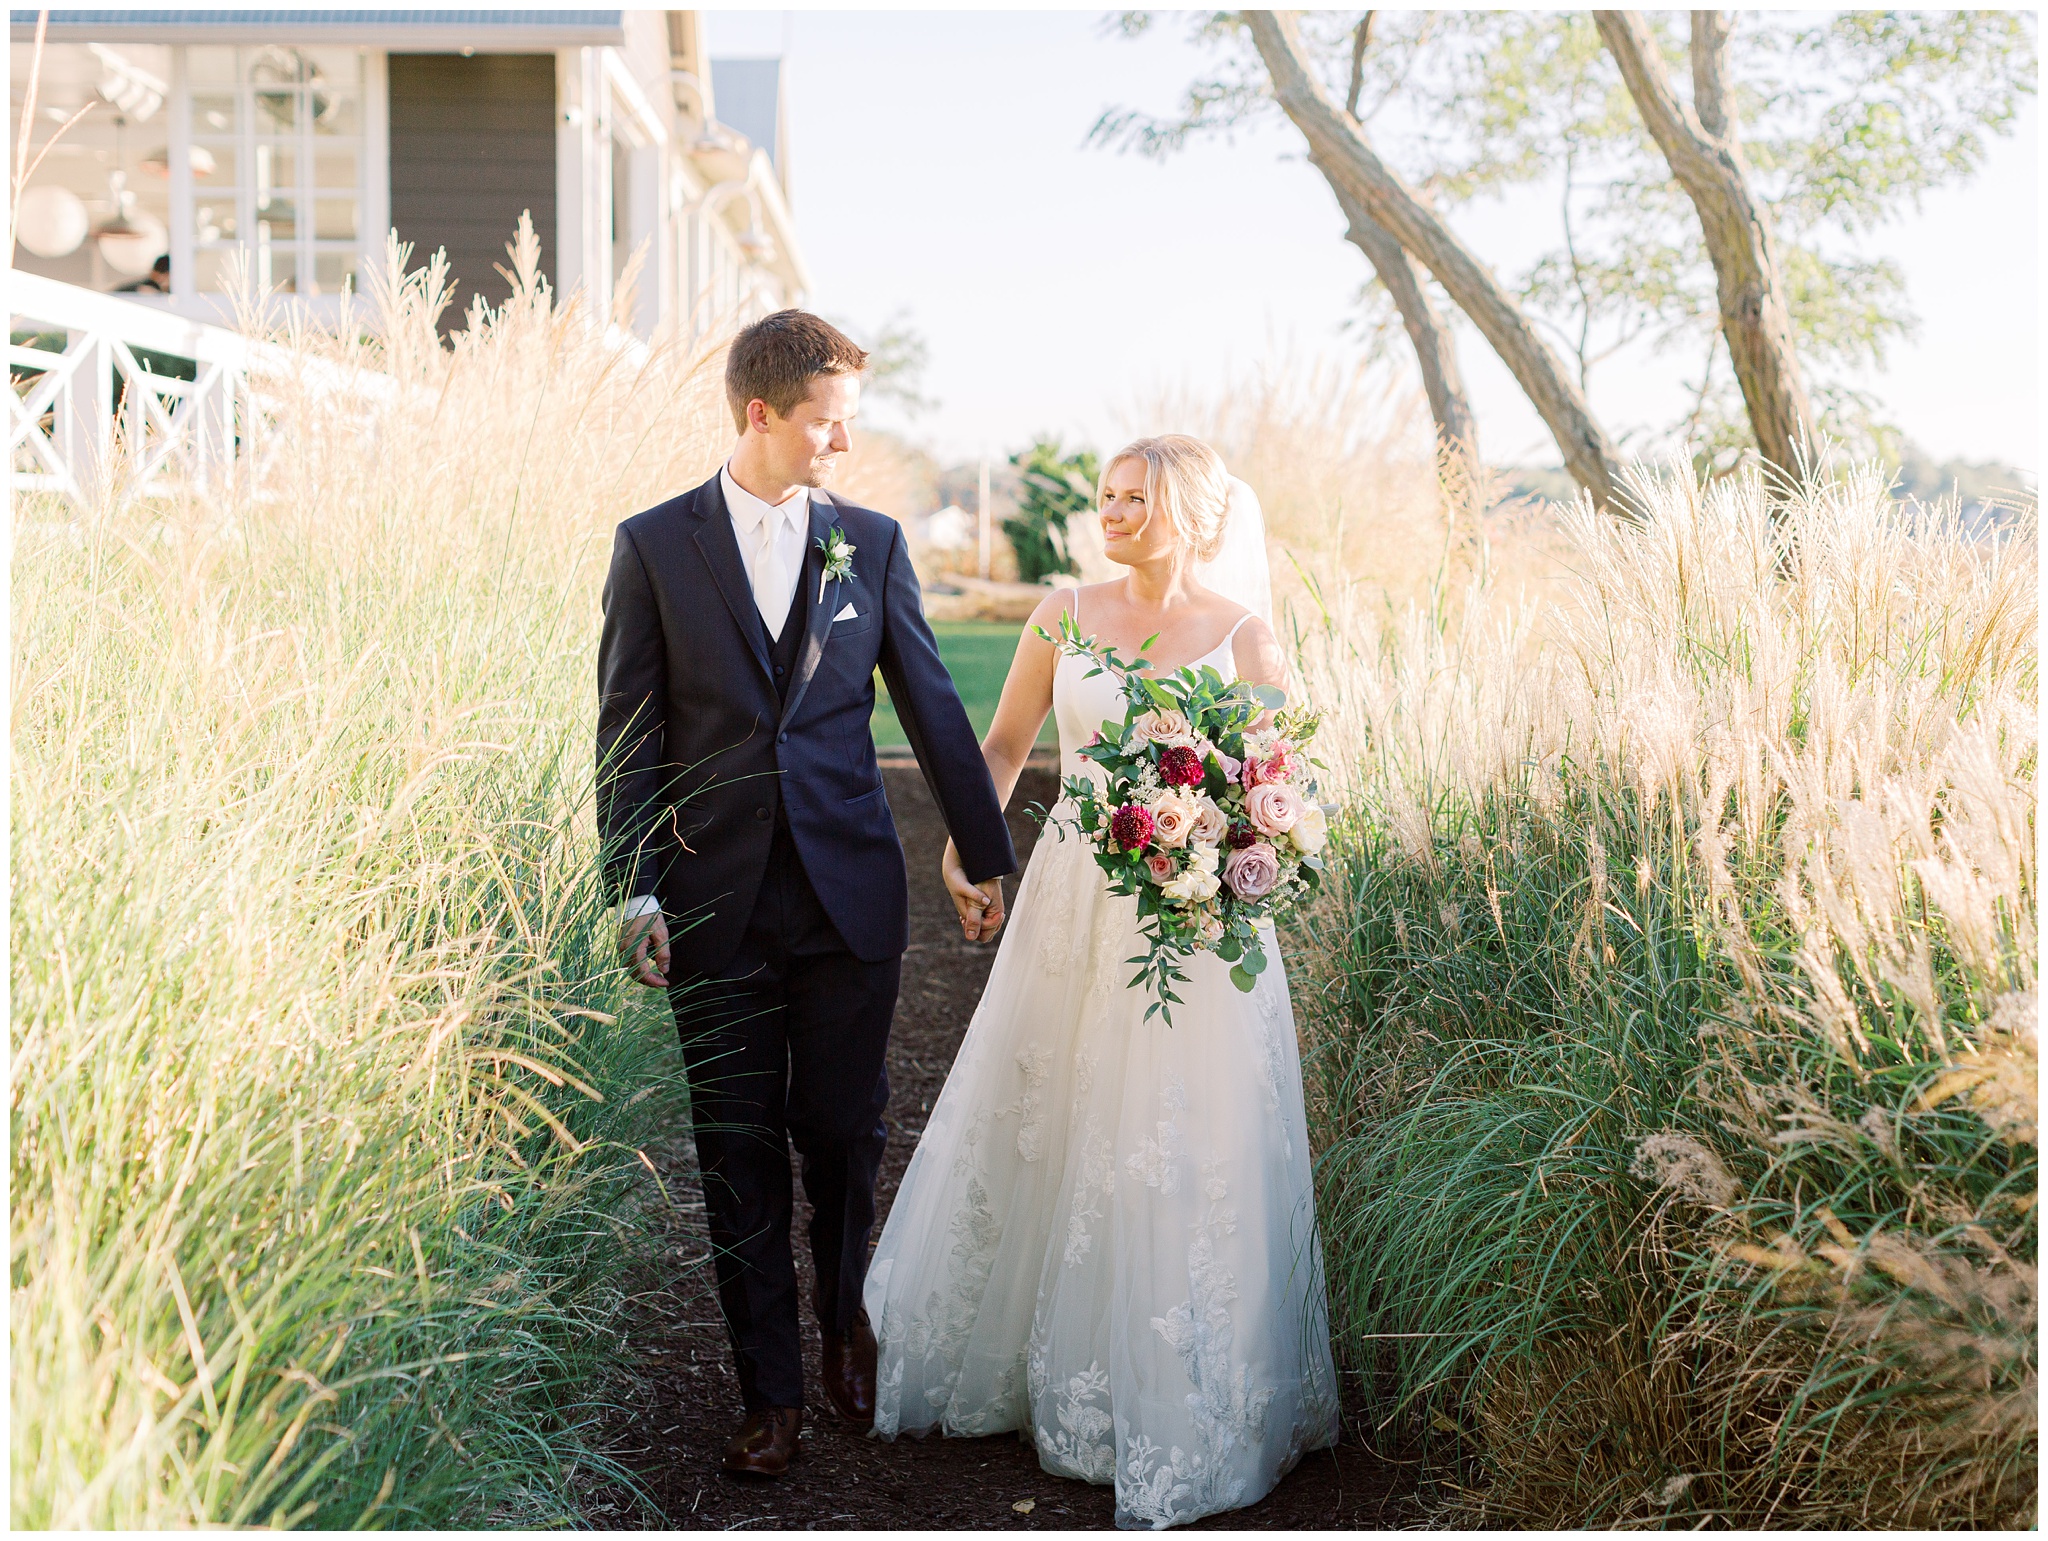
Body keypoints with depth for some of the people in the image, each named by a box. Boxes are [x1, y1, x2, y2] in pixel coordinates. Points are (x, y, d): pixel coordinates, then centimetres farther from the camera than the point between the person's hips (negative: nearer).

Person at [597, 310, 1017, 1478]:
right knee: (741, 1152, 6)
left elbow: (933, 707, 9)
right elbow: (628, 732, 1)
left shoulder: (872, 541, 4)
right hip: (717, 900, -1)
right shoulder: (655, 546, 0)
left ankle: (846, 1321, 36)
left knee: (845, 1131, 8)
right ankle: (773, 1391, 19)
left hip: (851, 893, 1)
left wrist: (987, 855, 13)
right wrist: (634, 891, -5)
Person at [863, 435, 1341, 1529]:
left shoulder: (1243, 635, -4)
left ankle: (1172, 1406, 18)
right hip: (1072, 911, 3)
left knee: (1183, 1164, 2)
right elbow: (1001, 747, 12)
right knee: (1036, 1135, 13)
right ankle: (1027, 1355, 34)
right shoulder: (1067, 615, 3)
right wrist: (963, 850, 1)